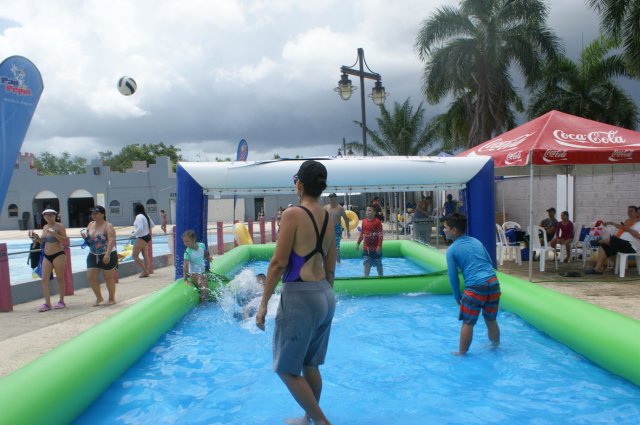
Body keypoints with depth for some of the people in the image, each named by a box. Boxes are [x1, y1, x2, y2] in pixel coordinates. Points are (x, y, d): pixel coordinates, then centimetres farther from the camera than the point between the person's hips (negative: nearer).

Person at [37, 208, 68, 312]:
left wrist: (55, 234, -23)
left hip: (58, 255, -6)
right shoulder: (45, 227, 13)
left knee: (60, 278, 4)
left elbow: (65, 240, -13)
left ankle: (61, 301, 14)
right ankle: (47, 303, 4)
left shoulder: (59, 226, -6)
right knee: (44, 279, -1)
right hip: (46, 256, 6)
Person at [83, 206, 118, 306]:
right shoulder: (90, 225, 8)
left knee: (109, 278, 5)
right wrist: (85, 237, -3)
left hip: (107, 256, -6)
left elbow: (111, 240, -23)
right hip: (93, 255, 6)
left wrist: (107, 254, -34)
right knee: (90, 277, 2)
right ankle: (99, 298, 20)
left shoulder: (108, 226, -12)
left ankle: (112, 299, 21)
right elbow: (88, 238, 22)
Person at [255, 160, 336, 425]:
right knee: (310, 365, 22)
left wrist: (263, 303, -9)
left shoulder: (293, 215, -12)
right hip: (326, 296, 8)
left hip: (299, 296, -8)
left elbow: (279, 262, -15)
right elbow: (330, 269, 13)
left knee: (287, 369, 8)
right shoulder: (328, 219, 8)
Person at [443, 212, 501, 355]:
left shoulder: (451, 250, 1)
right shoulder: (477, 241, 17)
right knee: (491, 320, 21)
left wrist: (457, 296, 13)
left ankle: (462, 353, 17)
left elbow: (453, 276, 1)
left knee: (468, 323, 7)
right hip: (493, 282, 6)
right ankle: (496, 345, 36)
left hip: (475, 287, -6)